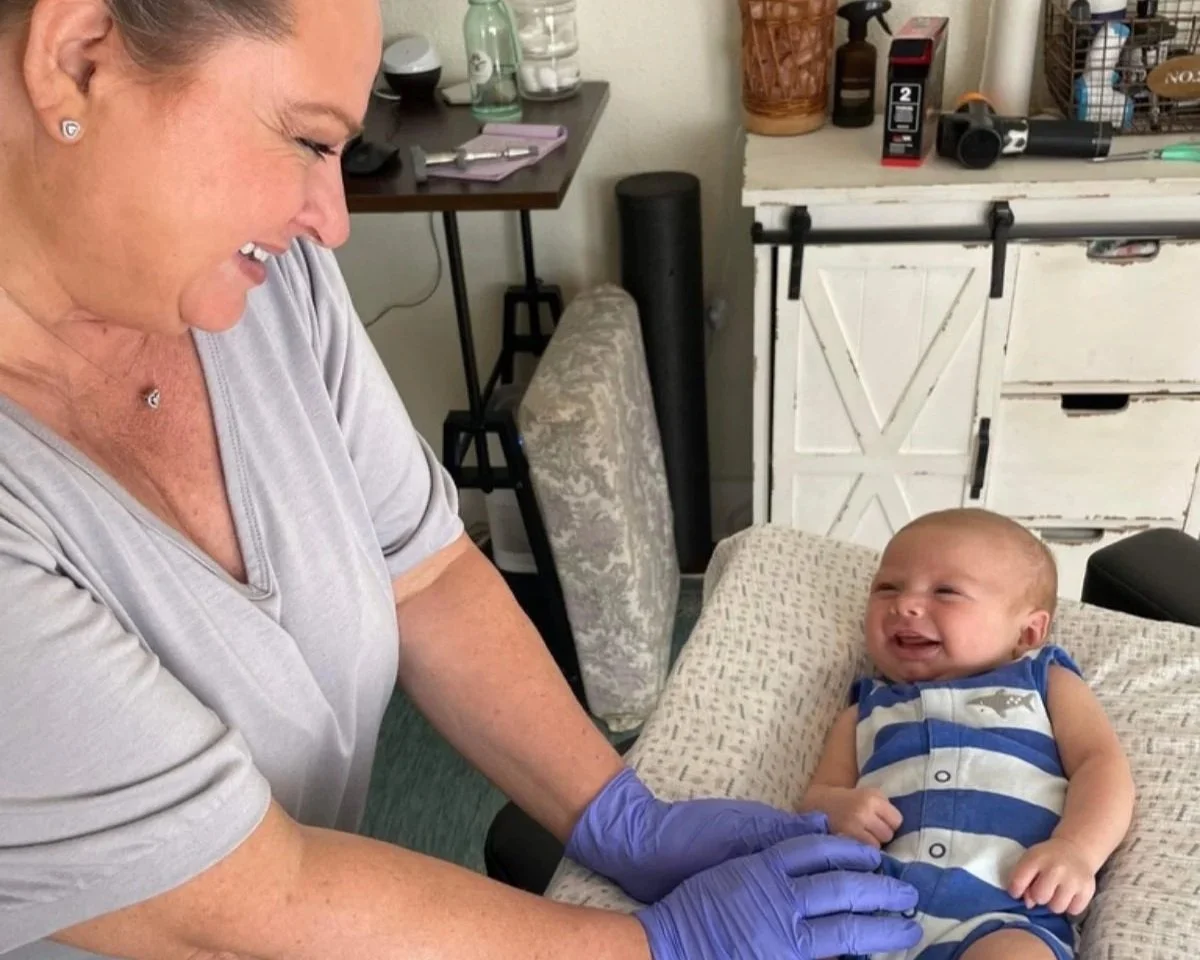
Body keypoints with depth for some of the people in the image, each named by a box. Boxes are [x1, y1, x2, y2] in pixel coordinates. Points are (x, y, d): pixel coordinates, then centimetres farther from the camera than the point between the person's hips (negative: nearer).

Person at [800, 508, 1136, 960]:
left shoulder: (1045, 683, 23)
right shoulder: (867, 712, 29)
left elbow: (1102, 765, 10)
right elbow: (817, 796, 21)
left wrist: (1075, 850, -11)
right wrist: (838, 808, -4)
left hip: (998, 913, -1)